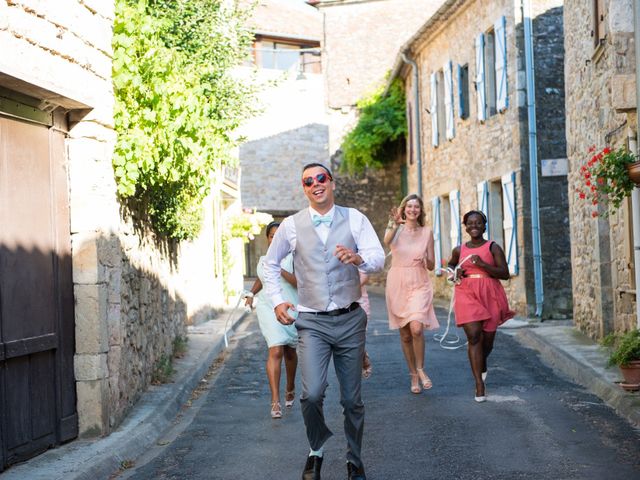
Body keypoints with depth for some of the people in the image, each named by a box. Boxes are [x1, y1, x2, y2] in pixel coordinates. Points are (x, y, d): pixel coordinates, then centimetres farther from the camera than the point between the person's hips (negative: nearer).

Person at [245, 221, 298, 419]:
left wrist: (280, 270, -25)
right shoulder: (263, 260, 9)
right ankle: (275, 401, -19)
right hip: (268, 308, 1)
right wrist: (251, 294, 15)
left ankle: (290, 388, 44)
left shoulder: (292, 257, -4)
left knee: (289, 351, 17)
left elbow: (299, 282, -17)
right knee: (275, 351, -15)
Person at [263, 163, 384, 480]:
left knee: (352, 399, 9)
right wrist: (277, 300, 5)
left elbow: (378, 258, -11)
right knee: (312, 393, -17)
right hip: (312, 322, 0)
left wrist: (358, 258, -33)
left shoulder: (354, 219, 0)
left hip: (349, 320, 1)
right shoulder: (291, 225, 2)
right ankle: (315, 451, 11)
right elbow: (271, 264, 17)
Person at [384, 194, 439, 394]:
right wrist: (395, 223, -36)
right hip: (397, 284, 1)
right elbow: (387, 241, -23)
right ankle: (414, 375, 21)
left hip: (419, 284, -1)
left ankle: (420, 369, 1)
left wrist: (425, 261, -13)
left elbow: (432, 265, 8)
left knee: (416, 328, -20)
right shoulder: (395, 228, 3)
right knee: (405, 334, 7)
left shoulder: (427, 232, 6)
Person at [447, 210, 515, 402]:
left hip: (490, 295, 0)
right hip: (467, 294, 1)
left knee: (488, 338, 8)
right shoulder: (459, 250, 10)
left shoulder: (493, 248, 1)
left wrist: (483, 265, -17)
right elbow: (451, 264, 30)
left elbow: (505, 273, -6)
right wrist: (455, 273, 7)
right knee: (473, 336, -13)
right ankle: (479, 385, -12)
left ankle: (482, 366, 44)